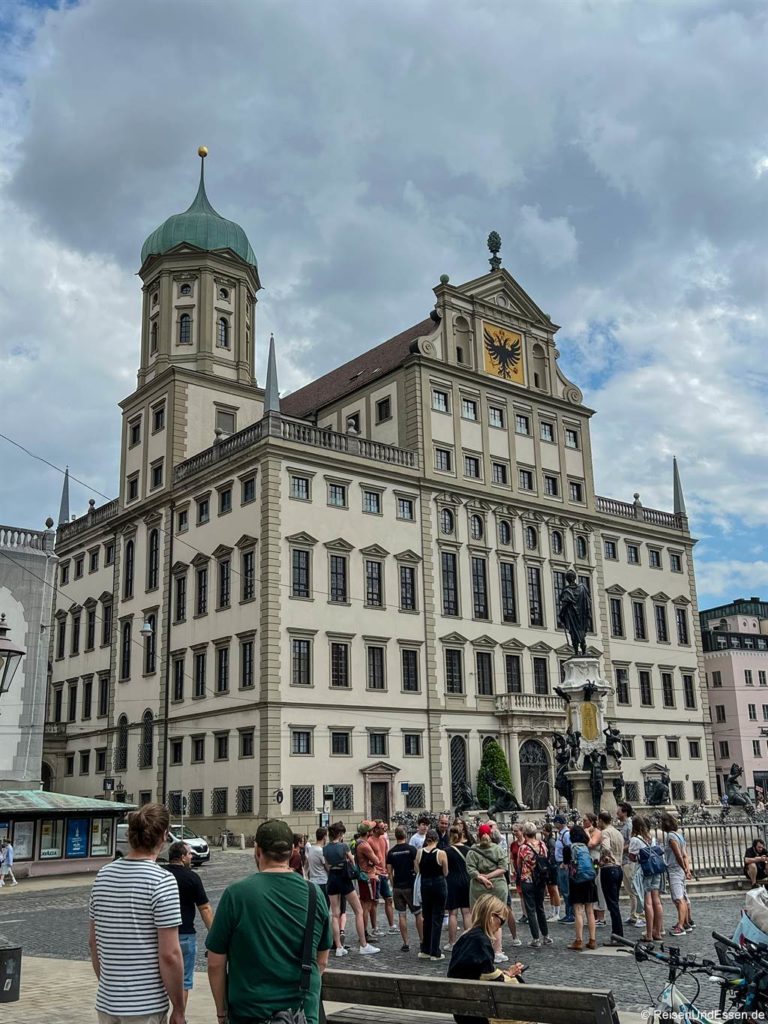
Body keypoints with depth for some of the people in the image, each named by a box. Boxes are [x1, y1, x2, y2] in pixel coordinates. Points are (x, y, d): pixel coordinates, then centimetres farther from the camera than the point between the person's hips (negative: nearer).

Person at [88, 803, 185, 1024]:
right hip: (145, 1006, -6)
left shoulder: (103, 875, 2)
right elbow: (169, 955, -18)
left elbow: (93, 941, 11)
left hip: (106, 1002, 6)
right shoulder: (162, 881, -17)